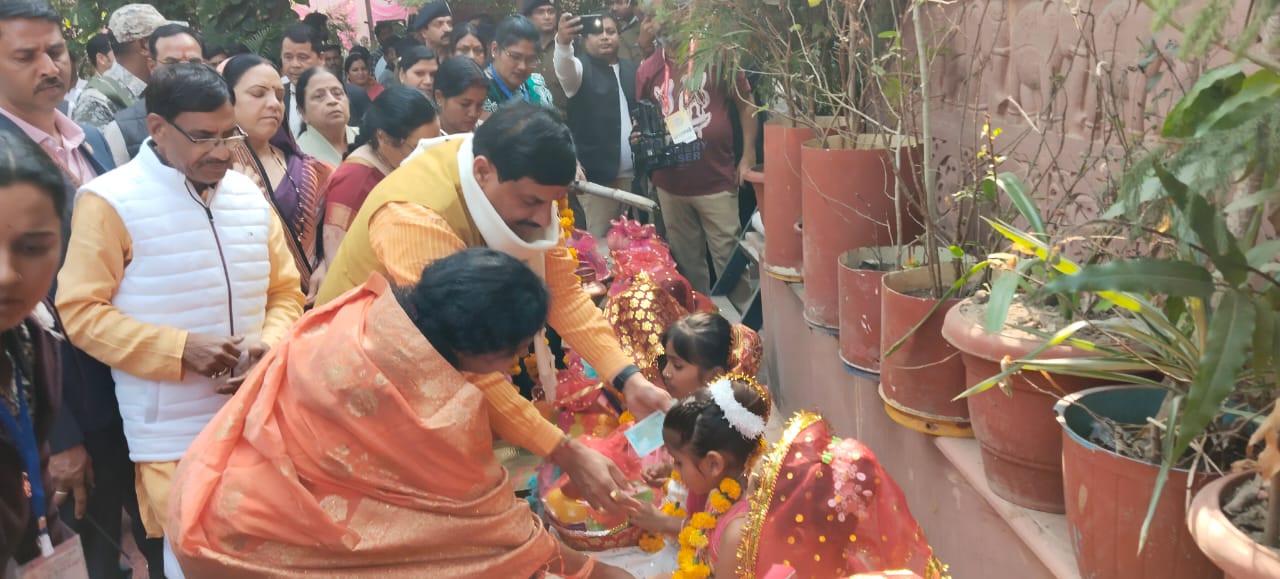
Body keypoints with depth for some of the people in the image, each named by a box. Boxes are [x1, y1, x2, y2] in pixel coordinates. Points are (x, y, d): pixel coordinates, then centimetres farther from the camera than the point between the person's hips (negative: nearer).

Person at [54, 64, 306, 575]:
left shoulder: (248, 195, 8)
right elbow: (82, 311, -9)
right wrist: (180, 349, -19)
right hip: (173, 434, -5)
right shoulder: (110, 201, -9)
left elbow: (285, 291, 13)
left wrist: (270, 343, -7)